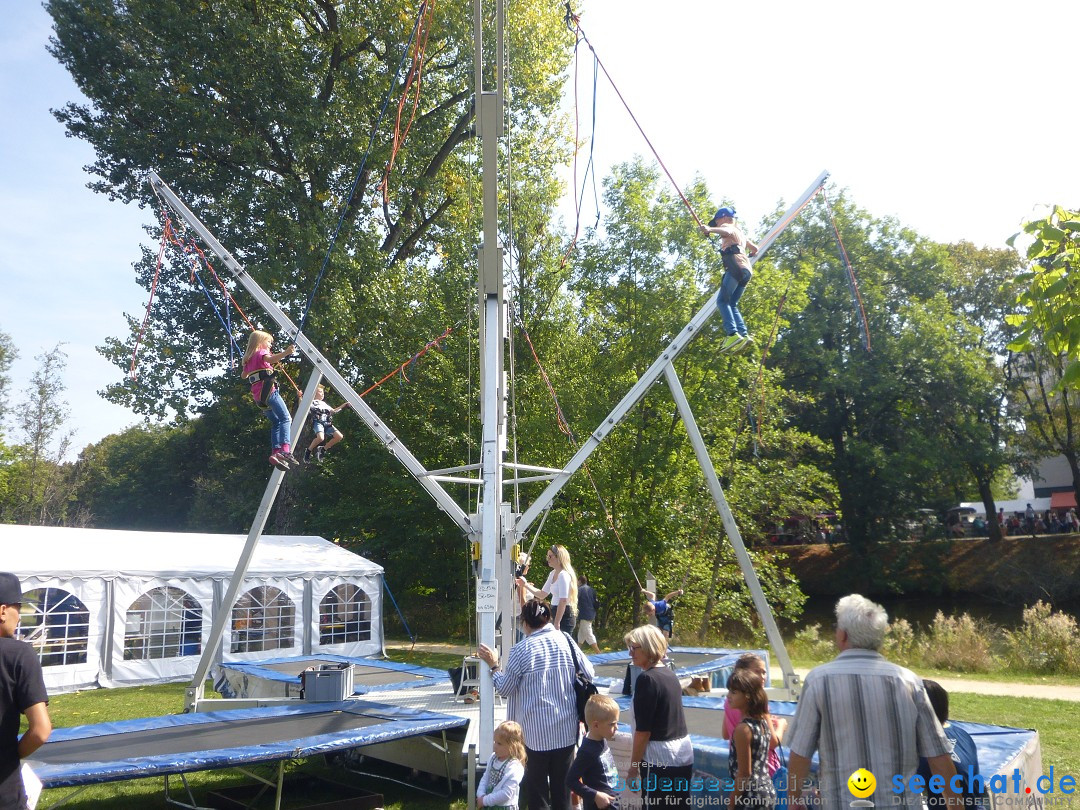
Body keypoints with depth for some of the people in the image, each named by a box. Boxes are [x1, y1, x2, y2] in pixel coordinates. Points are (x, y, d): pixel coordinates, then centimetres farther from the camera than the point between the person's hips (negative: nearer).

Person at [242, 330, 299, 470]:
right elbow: (271, 359, -24)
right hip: (268, 390, -8)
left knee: (276, 423, 12)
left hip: (257, 395, 8)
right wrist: (285, 353, -40)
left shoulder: (249, 358, 23)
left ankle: (276, 453, -3)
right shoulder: (261, 353, 1)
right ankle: (285, 450, -36)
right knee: (285, 418, -16)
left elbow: (244, 375, 39)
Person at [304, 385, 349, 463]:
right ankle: (308, 450, -7)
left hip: (327, 424, 7)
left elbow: (333, 411, 39)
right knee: (320, 437, -34)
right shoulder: (312, 402, 12)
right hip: (318, 422, -7)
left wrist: (344, 405, 35)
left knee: (339, 436, -12)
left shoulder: (324, 404, 31)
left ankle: (323, 449, 3)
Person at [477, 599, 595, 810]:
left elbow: (505, 689, -4)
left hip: (536, 729, -3)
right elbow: (589, 673, 5)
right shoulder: (566, 640, -4)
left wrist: (494, 665, 10)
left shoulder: (521, 650, -12)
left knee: (536, 785, 12)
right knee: (562, 785, 16)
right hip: (566, 728, 3)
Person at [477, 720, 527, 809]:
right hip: (489, 806, 7)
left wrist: (485, 800, -20)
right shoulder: (493, 758, -1)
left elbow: (506, 794, -26)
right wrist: (480, 795, -9)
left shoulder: (514, 768, -25)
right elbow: (485, 778, 8)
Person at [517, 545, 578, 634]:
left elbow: (563, 601, -21)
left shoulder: (563, 575, -15)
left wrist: (557, 623, -23)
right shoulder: (553, 574, 15)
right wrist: (525, 585, 8)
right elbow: (542, 594, 18)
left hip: (564, 616, -9)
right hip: (557, 613, 9)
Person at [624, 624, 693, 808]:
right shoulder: (671, 674, 8)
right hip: (684, 751, 8)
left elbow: (643, 730, -16)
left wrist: (633, 768, -8)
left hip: (660, 757, -8)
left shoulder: (647, 679, -15)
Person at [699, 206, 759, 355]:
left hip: (735, 266, -8)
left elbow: (726, 232, -16)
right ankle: (744, 335, -9)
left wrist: (710, 229, -35)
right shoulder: (740, 233, 36)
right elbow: (755, 249, 47)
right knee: (732, 304, 10)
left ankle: (733, 334, -28)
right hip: (747, 270, 8)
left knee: (722, 300, -11)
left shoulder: (727, 226, 11)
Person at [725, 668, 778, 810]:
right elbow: (774, 742, 22)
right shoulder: (763, 719, 1)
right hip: (767, 792, 9)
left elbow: (744, 773, -20)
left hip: (751, 799, -9)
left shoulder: (743, 729, -22)